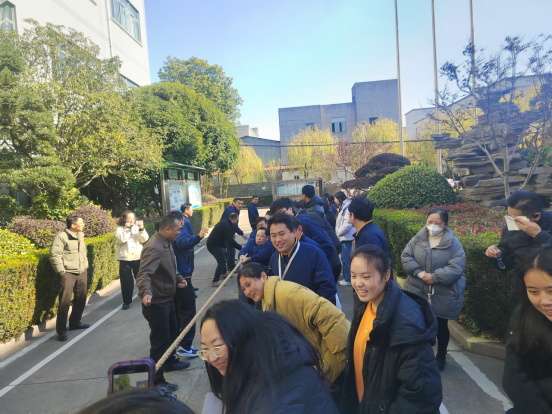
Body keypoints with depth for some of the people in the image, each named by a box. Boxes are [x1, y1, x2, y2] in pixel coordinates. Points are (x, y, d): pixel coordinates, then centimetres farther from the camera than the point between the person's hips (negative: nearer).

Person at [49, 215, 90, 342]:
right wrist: (61, 272, -15)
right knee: (65, 301, -6)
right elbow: (54, 256, -14)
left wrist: (86, 265, 15)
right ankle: (61, 330, 4)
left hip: (81, 273, 8)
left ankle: (75, 322, 29)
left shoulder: (80, 236, 12)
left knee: (81, 298, 13)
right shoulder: (61, 237, -12)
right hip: (68, 273, -7)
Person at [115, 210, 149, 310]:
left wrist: (141, 229, -18)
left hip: (138, 257, 2)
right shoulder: (120, 229, 1)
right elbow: (120, 240, -16)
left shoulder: (137, 227, 8)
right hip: (125, 259, -2)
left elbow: (144, 239, -4)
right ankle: (126, 301, 11)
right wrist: (127, 229, -16)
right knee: (126, 281, -1)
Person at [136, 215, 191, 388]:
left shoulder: (167, 243, 6)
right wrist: (146, 293, -52)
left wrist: (178, 278, 10)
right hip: (156, 303, -10)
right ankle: (156, 379, 18)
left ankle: (169, 362, 46)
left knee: (172, 332, 25)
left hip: (168, 299, 10)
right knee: (160, 340, 2)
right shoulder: (154, 248, -26)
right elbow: (144, 274, -37)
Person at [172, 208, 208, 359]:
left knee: (176, 311, 19)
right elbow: (183, 243, -36)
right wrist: (198, 237, -49)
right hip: (182, 277, -9)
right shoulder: (180, 232, -15)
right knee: (188, 311, -1)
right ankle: (185, 346, 3)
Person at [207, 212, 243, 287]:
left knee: (225, 255, 28)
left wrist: (225, 247, 20)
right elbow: (230, 240, -27)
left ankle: (223, 273, 43)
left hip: (214, 243, 11)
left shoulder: (225, 223, 13)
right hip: (214, 245, -11)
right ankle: (215, 281, -16)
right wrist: (240, 247, -23)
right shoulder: (226, 225, -20)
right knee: (222, 262, -14)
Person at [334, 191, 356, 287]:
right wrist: (338, 232, 10)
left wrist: (338, 232, -12)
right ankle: (346, 277, 23)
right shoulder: (343, 207, 17)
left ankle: (348, 279, 4)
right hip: (343, 237, 10)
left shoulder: (347, 207, -14)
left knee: (346, 259, -4)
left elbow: (348, 223, -21)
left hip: (346, 237, -10)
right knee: (344, 258, 15)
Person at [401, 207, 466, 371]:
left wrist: (435, 277, -24)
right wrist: (419, 273, -19)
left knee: (441, 327, 16)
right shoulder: (418, 239, -3)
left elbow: (456, 267, -19)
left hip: (443, 295, -2)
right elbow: (405, 256, -6)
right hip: (418, 291, 2)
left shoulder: (453, 243, -12)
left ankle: (441, 357, 39)